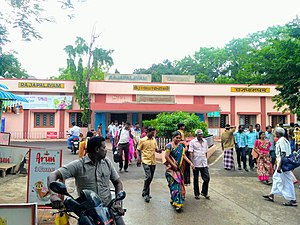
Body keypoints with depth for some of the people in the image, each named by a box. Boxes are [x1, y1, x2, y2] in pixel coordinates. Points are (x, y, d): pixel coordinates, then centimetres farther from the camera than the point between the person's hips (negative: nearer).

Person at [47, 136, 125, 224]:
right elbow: (53, 175, -14)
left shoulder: (107, 162, 5)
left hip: (108, 207, 2)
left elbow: (118, 183, 10)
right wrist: (53, 194, -31)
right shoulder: (78, 165, -8)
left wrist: (118, 202, -4)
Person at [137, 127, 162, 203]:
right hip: (146, 161, -6)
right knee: (148, 177, -15)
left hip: (153, 161, 6)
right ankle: (145, 194, 0)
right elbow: (138, 149, 0)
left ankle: (145, 192, 29)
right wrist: (138, 156, -16)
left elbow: (156, 149, 15)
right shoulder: (142, 140, -6)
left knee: (150, 178, 12)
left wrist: (158, 150, -7)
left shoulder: (154, 140, 9)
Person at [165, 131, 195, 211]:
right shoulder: (169, 145, -11)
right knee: (174, 184, -10)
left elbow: (184, 156, 8)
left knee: (179, 184, 9)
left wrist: (190, 163, -4)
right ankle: (177, 202, -7)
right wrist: (173, 165, -15)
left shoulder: (181, 146, 9)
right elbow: (166, 156, -15)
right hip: (171, 168, -6)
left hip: (178, 168, 7)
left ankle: (173, 199, 25)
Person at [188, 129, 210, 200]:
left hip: (204, 164, 4)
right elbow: (191, 153, -9)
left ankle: (204, 192, 24)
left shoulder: (205, 141, 9)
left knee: (207, 178, 3)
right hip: (196, 164, -4)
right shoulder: (192, 142, -6)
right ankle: (196, 194, 24)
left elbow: (206, 152, 16)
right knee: (196, 179, 9)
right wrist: (192, 163, -15)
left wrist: (206, 160, 15)